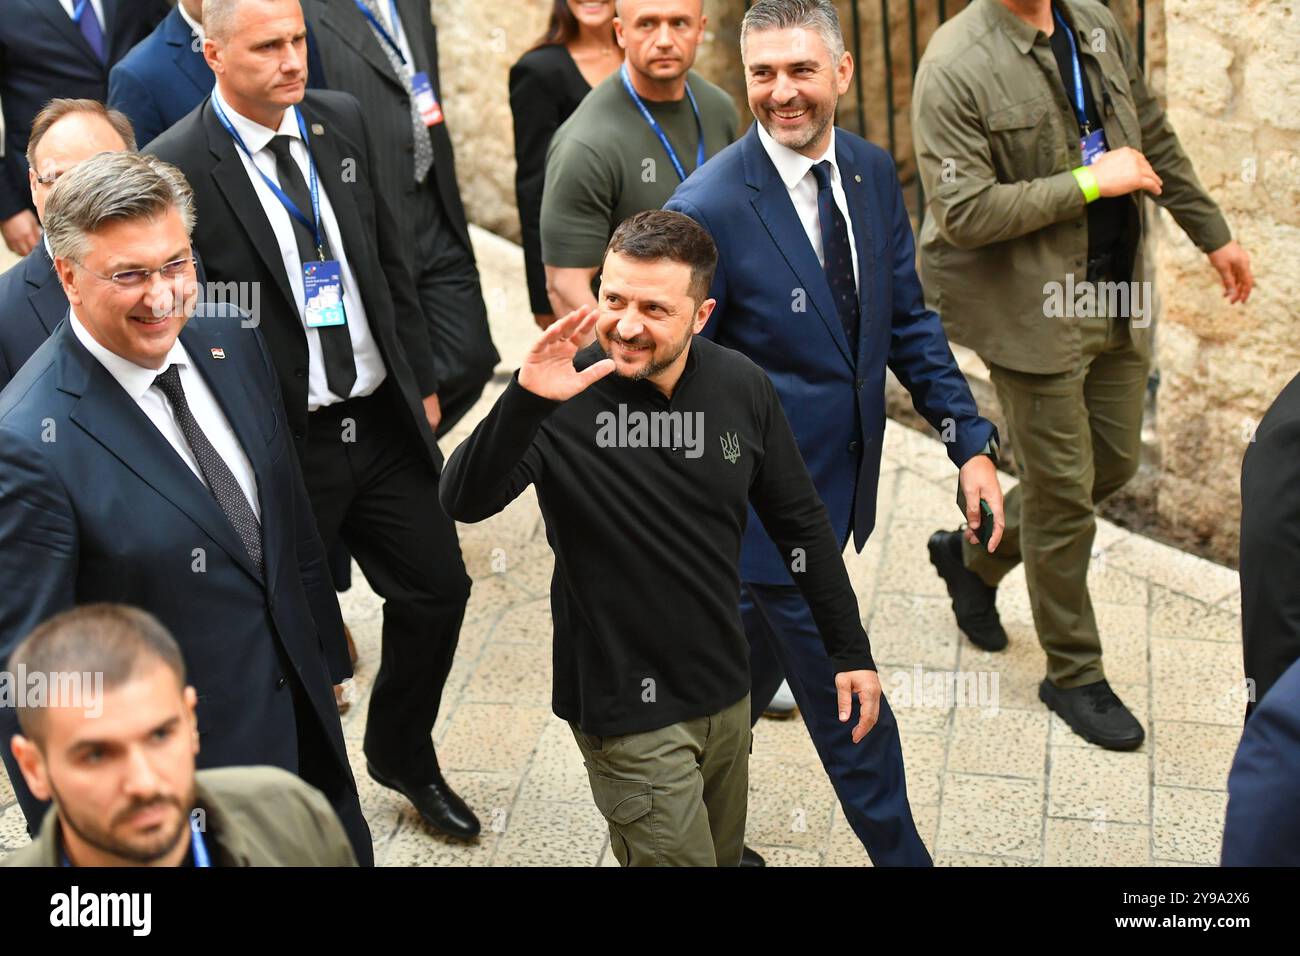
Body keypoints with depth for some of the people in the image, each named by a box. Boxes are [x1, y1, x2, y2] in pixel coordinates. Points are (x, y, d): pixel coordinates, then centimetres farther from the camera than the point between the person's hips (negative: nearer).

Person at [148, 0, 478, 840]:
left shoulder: (343, 121, 2)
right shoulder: (179, 166, -16)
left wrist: (422, 381, 13)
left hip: (386, 421, 6)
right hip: (282, 445, -5)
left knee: (438, 587, 14)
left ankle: (404, 756, 39)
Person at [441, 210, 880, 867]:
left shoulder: (740, 387, -7)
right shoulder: (564, 399, -19)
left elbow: (800, 521, 5)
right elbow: (465, 503, -32)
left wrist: (851, 650, 7)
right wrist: (526, 400, -47)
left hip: (725, 689, 5)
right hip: (627, 705, -5)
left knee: (725, 853, 22)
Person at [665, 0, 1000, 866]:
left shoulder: (872, 171, 0)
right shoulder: (709, 208, -20)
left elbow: (906, 319, 8)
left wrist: (971, 440, 3)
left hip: (837, 485, 7)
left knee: (754, 673, 23)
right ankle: (900, 852, 26)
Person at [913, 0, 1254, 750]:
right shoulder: (955, 67, -18)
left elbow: (1156, 139, 16)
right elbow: (963, 212, -24)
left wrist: (1213, 234, 21)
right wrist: (1092, 182, -20)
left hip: (1117, 298, 7)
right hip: (1033, 312, -7)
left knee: (1115, 463, 16)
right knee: (1064, 492, 3)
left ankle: (974, 554, 39)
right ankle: (1075, 676, 22)